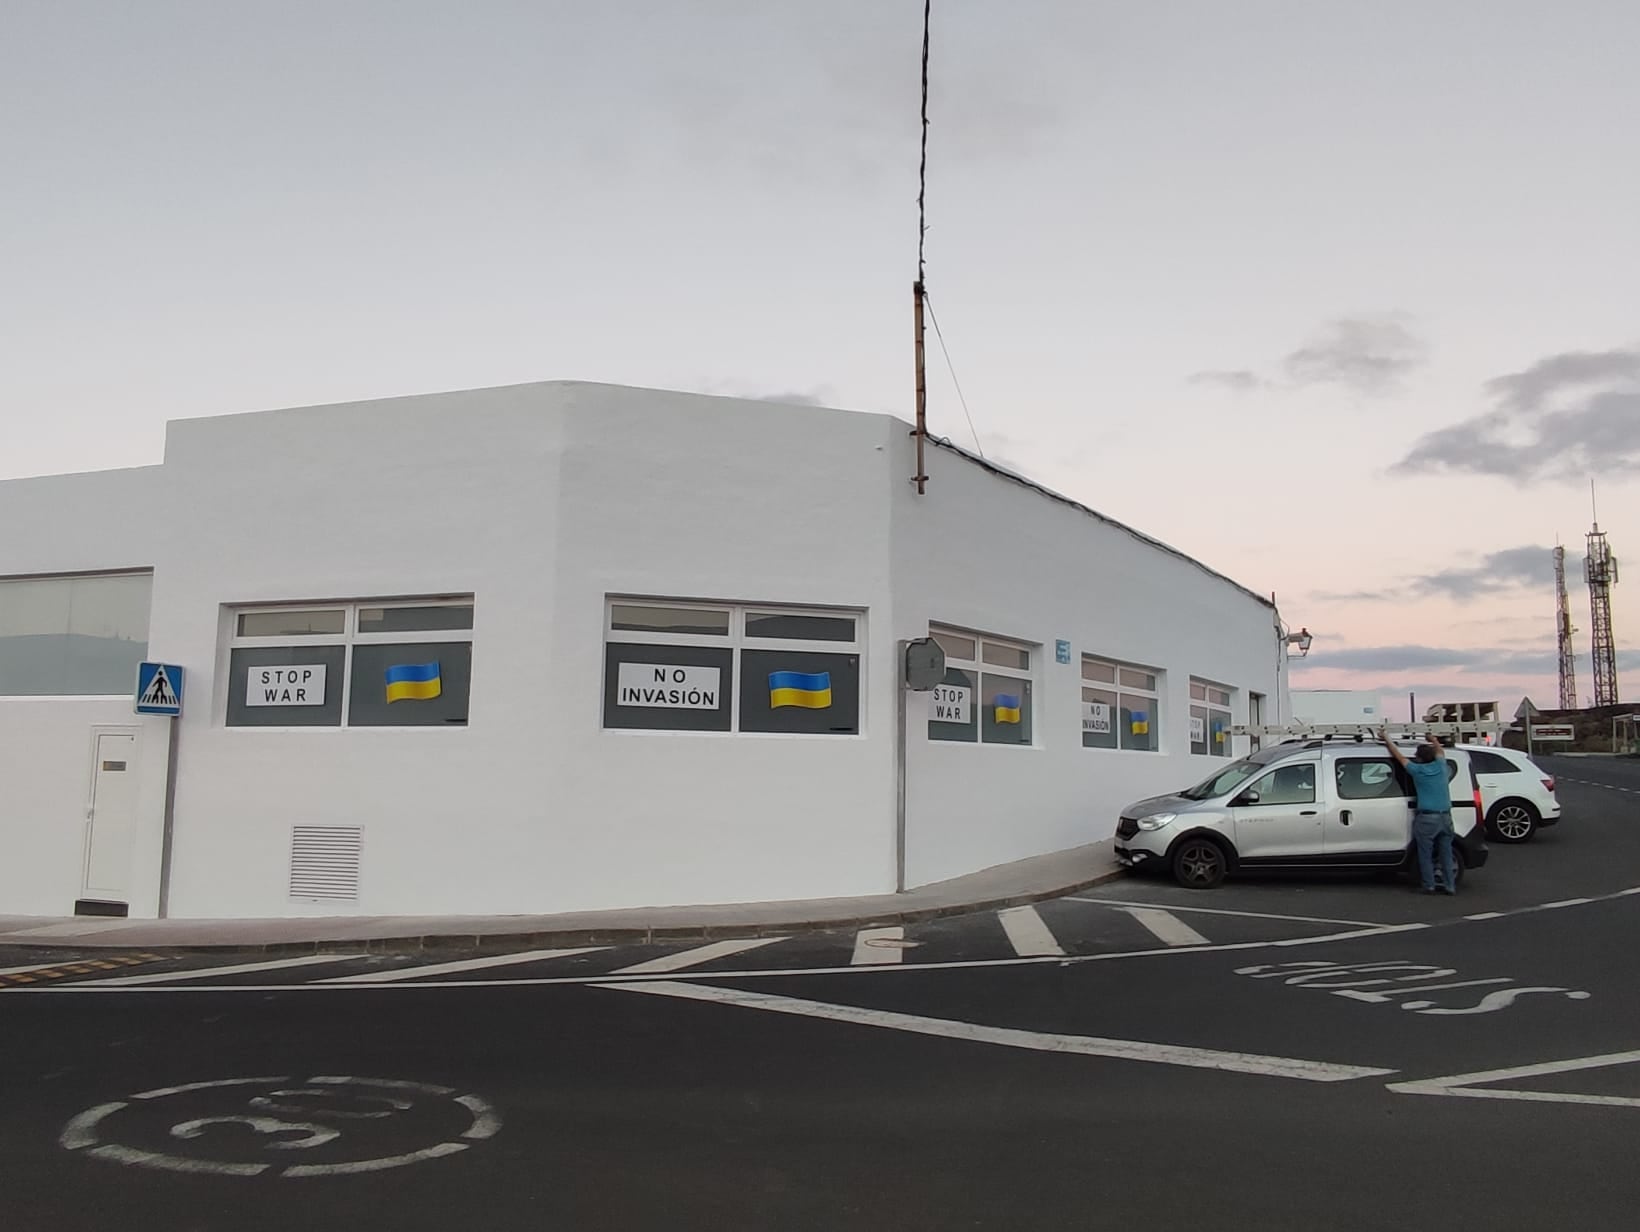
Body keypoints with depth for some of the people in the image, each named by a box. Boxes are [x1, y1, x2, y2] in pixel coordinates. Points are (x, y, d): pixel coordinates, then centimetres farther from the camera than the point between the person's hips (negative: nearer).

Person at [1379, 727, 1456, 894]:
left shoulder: (1417, 770, -5)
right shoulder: (1440, 766, 4)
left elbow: (1398, 755, 7)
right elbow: (1440, 751, 27)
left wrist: (1386, 738, 19)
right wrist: (1434, 740, 45)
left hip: (1426, 818, -4)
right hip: (1445, 817, 4)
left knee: (1426, 854, 5)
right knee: (1446, 853, 11)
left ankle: (1429, 886, 6)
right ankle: (1450, 886, 13)